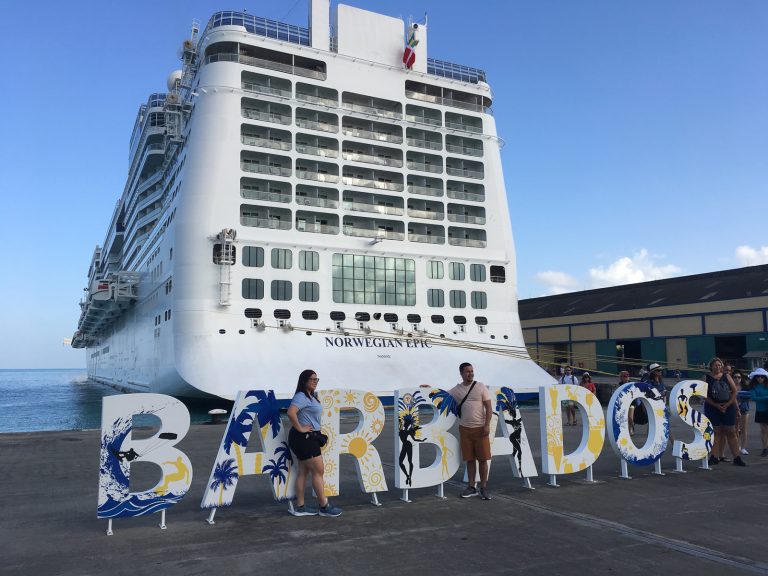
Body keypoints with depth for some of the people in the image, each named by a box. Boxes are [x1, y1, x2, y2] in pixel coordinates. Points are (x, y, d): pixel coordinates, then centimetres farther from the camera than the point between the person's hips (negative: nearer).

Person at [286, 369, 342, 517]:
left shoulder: (311, 397, 15)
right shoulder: (301, 396, -16)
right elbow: (291, 412, -31)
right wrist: (300, 428, -23)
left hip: (309, 438, 10)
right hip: (304, 438, -10)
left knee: (303, 471, 12)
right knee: (318, 471, -4)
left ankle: (300, 507, 17)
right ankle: (325, 507, 4)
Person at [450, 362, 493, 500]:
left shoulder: (481, 387, -2)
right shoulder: (456, 389, 5)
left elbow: (489, 407, -3)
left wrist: (487, 425, -11)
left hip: (480, 428, -2)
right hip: (464, 428, 2)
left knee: (483, 459, 0)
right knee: (469, 459, 7)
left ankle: (483, 488, 10)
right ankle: (471, 487, 16)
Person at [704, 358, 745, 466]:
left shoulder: (727, 377, 7)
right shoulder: (706, 378, -1)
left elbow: (734, 391, 4)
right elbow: (705, 395, -6)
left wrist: (728, 404, -8)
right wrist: (717, 405, -14)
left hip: (728, 407, 2)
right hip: (712, 408, -2)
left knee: (731, 432, 2)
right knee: (716, 432, 1)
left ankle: (737, 457, 4)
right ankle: (715, 456, 5)